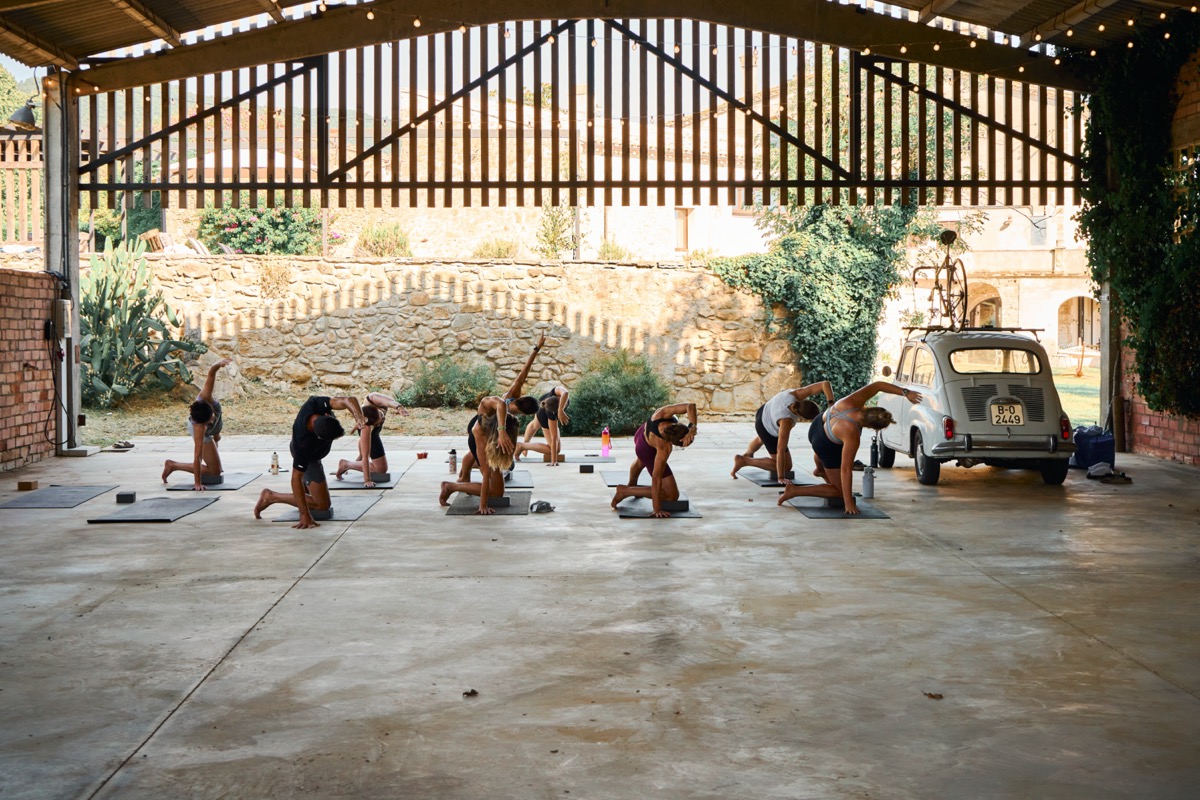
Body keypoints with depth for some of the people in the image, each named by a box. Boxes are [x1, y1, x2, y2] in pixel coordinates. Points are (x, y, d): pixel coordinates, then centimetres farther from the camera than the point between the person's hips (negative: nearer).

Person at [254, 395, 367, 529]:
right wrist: (305, 515, -39)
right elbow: (296, 478, -39)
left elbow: (348, 401, -44)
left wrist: (358, 417, -64)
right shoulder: (303, 444, -47)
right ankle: (271, 497, 3)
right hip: (308, 459, -6)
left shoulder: (314, 404, -38)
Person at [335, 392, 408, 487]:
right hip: (371, 432, -6)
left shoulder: (372, 399, -45)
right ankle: (346, 464, 9)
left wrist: (398, 406, -84)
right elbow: (365, 455, -46)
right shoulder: (366, 428, -49)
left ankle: (360, 458, 66)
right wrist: (367, 480, -45)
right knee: (381, 468, -1)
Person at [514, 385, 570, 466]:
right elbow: (554, 439, -46)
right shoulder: (552, 415, -49)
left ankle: (526, 442, 69)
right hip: (545, 417, -6)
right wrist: (554, 461, -44)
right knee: (556, 449, -1)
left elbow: (566, 393, -66)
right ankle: (522, 446, 8)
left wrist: (560, 410, -72)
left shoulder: (555, 392, -43)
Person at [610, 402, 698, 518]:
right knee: (672, 495, -3)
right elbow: (656, 478, -37)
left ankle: (631, 485, 69)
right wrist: (657, 509, -31)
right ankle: (626, 491, 1)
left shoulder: (662, 414, -39)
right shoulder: (664, 448, -44)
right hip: (649, 452, -6)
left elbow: (691, 406, -42)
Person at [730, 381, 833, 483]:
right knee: (786, 467, 5)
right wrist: (781, 478, -38)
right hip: (769, 431, -7)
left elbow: (825, 384, -36)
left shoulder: (795, 394, -34)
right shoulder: (786, 422, -44)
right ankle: (744, 461, 6)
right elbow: (780, 450, -41)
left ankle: (748, 454, 72)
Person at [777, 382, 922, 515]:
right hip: (829, 450, -6)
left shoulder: (852, 401, -30)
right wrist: (848, 503, -30)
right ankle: (795, 491, -2)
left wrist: (905, 392, -18)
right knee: (841, 491, 8)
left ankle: (820, 469, 68)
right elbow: (846, 469, -35)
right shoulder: (852, 435, -39)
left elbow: (877, 385, -16)